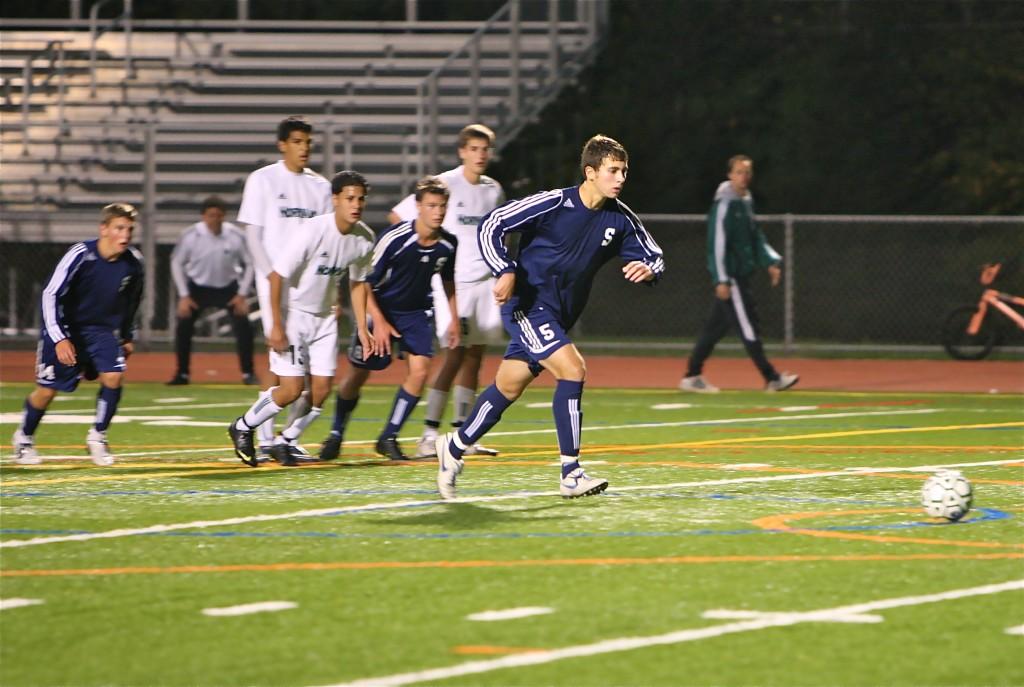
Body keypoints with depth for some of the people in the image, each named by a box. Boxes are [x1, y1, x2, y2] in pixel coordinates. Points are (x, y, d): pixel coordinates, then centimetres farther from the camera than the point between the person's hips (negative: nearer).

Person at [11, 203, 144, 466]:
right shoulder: (81, 255, -25)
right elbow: (51, 295, -21)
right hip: (66, 328, -4)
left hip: (102, 329, 4)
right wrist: (59, 339, -26)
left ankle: (97, 437, 1)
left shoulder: (133, 262, -10)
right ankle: (24, 438, 27)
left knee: (113, 376, -18)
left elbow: (131, 301, 11)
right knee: (47, 389, 1)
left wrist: (127, 336, 17)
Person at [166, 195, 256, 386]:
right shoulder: (191, 235, -20)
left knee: (243, 327, -12)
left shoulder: (235, 236, -19)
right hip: (198, 287, 0)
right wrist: (183, 295, -10)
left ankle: (248, 374, 2)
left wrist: (242, 294, -10)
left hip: (228, 287, 0)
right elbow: (177, 262, -7)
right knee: (183, 327, -8)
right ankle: (182, 374, 7)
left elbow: (249, 263, -5)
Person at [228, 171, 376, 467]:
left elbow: (358, 282, 11)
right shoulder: (312, 232, -26)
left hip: (324, 317, 6)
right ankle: (243, 428, 14)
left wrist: (361, 327, 7)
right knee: (291, 389, -11)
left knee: (321, 389, -2)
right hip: (292, 312, -6)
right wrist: (276, 326, -20)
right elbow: (277, 276, -20)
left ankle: (286, 441, 19)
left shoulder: (364, 238, -6)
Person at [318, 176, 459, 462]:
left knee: (419, 369, -16)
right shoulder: (395, 238, -24)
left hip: (417, 312, 3)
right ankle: (336, 435, 27)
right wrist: (378, 322, -22)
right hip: (382, 309, -3)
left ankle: (388, 438, -2)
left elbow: (448, 282, 12)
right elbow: (364, 281, -17)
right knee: (358, 373, 4)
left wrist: (454, 319, 12)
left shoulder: (448, 244, -10)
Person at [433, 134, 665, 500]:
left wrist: (648, 269, -16)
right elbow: (491, 225, -15)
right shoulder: (554, 203, -18)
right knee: (572, 370, -22)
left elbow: (654, 257, 8)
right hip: (528, 305, -7)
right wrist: (506, 272, -26)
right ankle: (571, 474, -17)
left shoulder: (620, 219, -2)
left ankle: (454, 447, 36)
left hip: (560, 315, 7)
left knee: (509, 387, 15)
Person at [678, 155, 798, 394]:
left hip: (741, 274, 9)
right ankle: (771, 378, -4)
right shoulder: (724, 204, -13)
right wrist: (721, 280, -20)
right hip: (729, 275, -9)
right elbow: (717, 242, -17)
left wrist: (770, 261, 11)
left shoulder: (746, 201, 14)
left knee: (717, 326, 11)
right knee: (747, 327, -6)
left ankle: (692, 376, 16)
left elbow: (756, 237, 23)